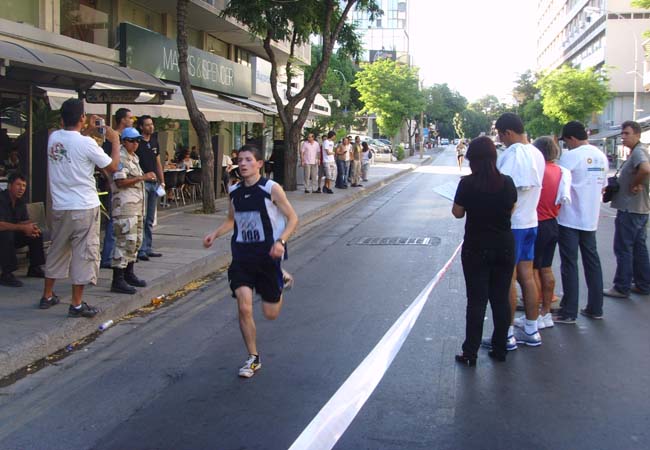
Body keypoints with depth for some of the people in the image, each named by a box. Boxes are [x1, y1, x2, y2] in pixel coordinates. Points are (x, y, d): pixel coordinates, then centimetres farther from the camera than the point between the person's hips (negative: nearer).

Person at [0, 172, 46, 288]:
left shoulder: (21, 202, 3)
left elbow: (25, 221, 3)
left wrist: (31, 227, -22)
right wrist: (23, 228, -38)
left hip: (12, 236, 8)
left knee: (36, 233, -4)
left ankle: (34, 268, 8)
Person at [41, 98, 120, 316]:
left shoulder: (53, 138, 2)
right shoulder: (87, 143, -16)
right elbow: (112, 166, -6)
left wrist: (88, 131, 25)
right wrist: (115, 141, 6)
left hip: (60, 206, 6)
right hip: (84, 207, -6)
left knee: (57, 250, 18)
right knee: (83, 254, 1)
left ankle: (47, 296, 28)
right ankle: (77, 304, 4)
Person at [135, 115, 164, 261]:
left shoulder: (154, 142, 15)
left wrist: (162, 181, 15)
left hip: (154, 183, 7)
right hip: (142, 182, -7)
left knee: (150, 219, 11)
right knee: (142, 218, -9)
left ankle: (148, 248, 17)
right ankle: (140, 250, -6)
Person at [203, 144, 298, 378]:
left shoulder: (272, 189, -10)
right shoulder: (234, 191, 5)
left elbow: (293, 218, -6)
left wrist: (281, 241, -21)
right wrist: (215, 234, 3)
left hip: (267, 254, -3)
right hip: (242, 255, 3)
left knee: (271, 314, 6)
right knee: (244, 308, -8)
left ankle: (282, 283, 40)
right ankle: (253, 359, 9)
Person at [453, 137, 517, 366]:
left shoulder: (467, 183, -14)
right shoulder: (507, 182, -5)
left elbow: (457, 213, -3)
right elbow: (511, 210, 8)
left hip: (476, 248, -3)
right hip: (505, 247, 3)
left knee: (476, 300, 3)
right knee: (501, 298, 12)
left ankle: (470, 352, 7)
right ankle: (499, 349, 21)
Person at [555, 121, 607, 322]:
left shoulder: (571, 156, -16)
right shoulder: (601, 156, 8)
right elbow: (602, 186, 15)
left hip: (570, 219, -7)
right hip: (591, 219, 7)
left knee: (569, 264, -1)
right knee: (592, 262, 13)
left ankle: (568, 312, 3)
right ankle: (595, 308, 20)